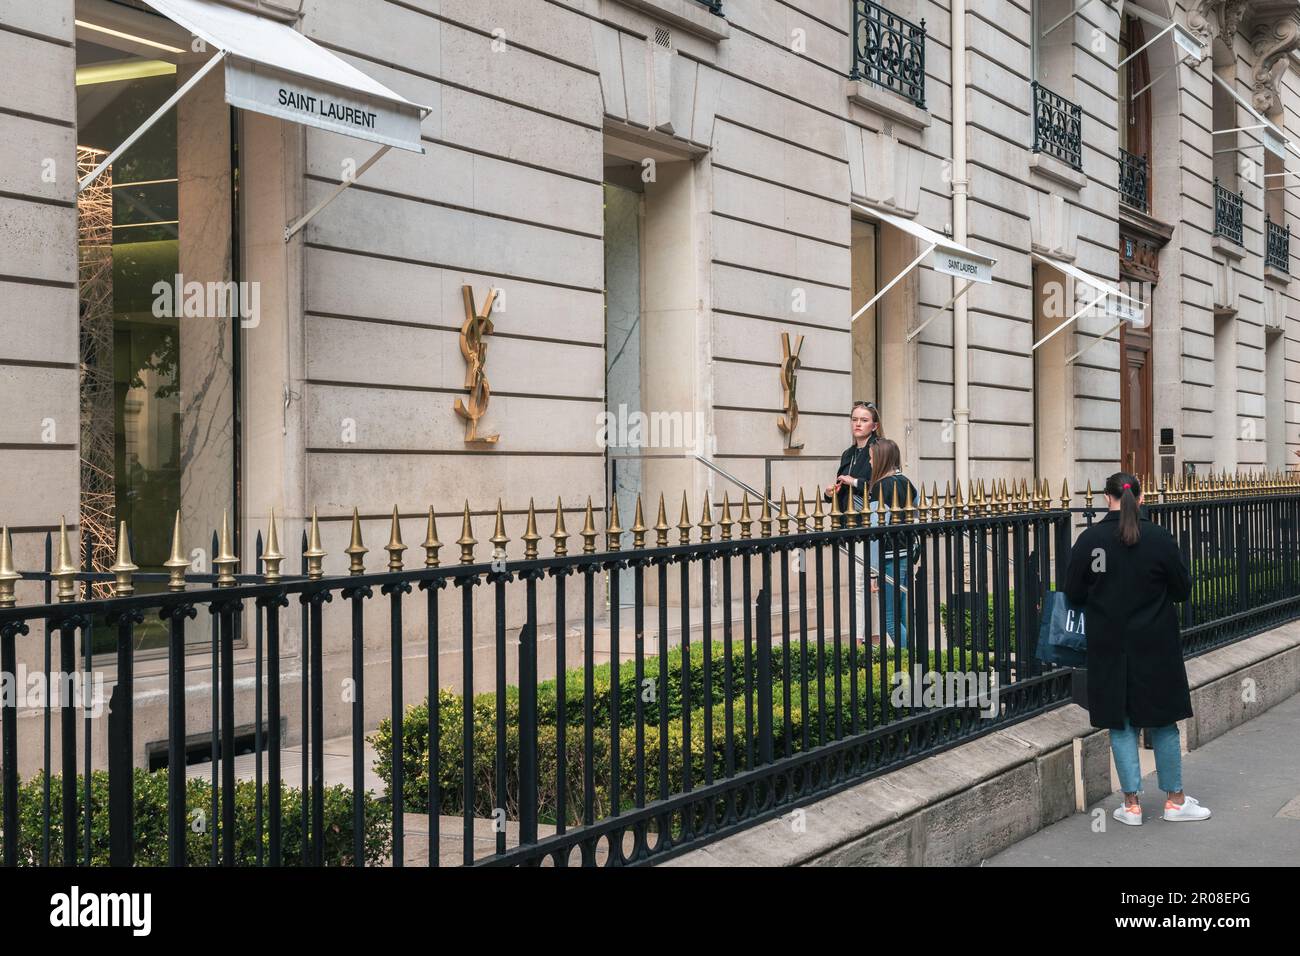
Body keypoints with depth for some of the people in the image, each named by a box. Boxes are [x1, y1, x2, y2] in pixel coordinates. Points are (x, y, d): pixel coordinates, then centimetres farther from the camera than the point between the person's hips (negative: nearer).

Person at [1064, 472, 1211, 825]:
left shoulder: (1088, 540, -9)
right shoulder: (1159, 538, -10)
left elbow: (1073, 594, -3)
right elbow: (1183, 590, -3)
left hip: (1108, 648, 1)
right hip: (1155, 647, 0)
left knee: (1121, 725, 9)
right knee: (1163, 722, 12)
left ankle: (1132, 804, 12)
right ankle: (1174, 800, 21)